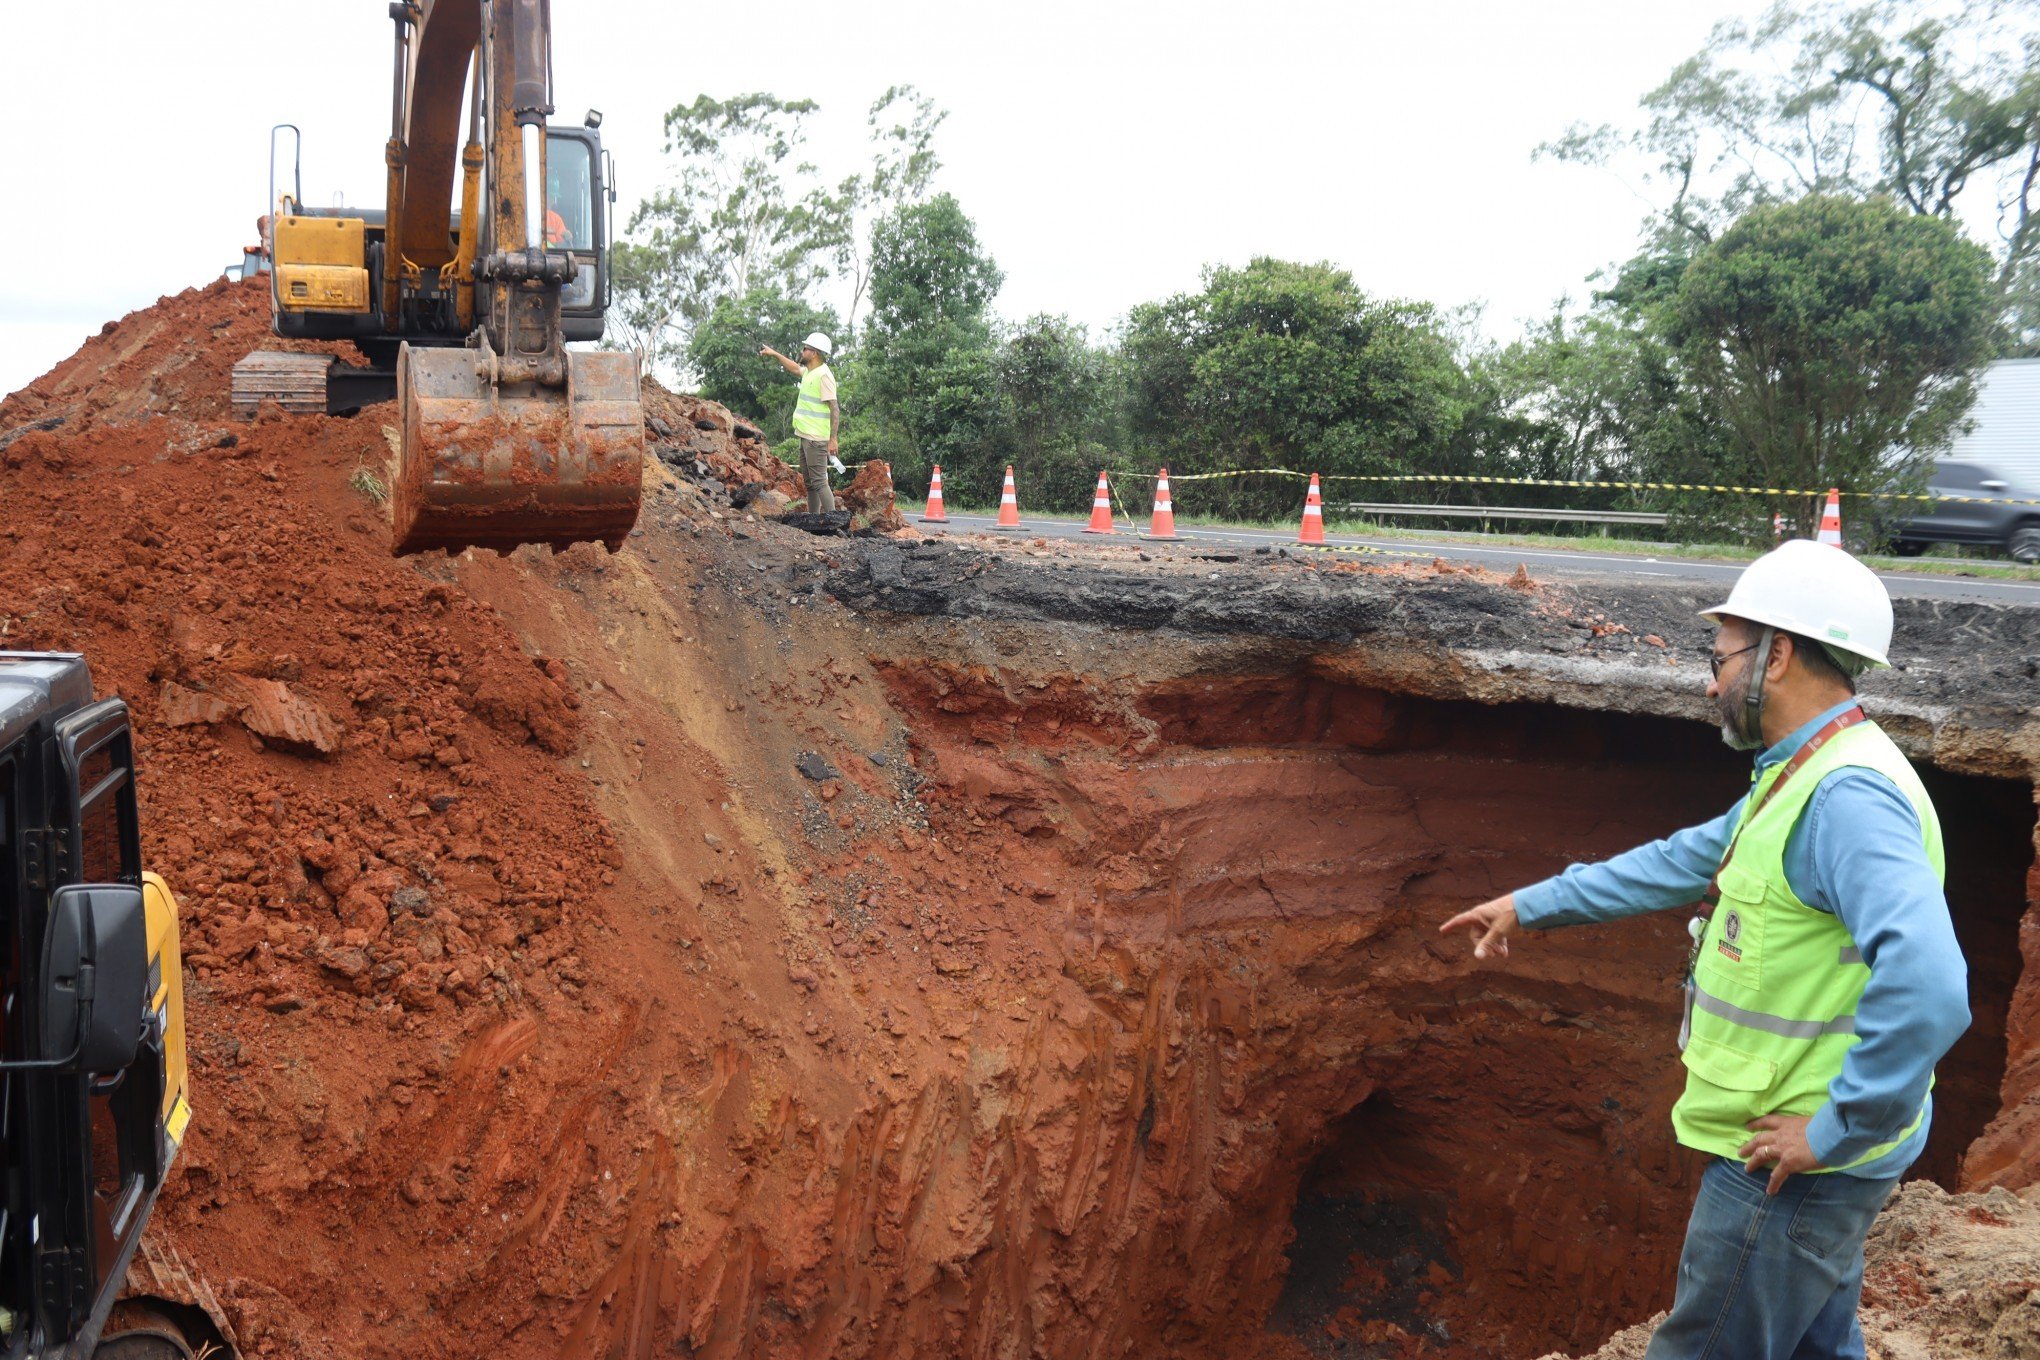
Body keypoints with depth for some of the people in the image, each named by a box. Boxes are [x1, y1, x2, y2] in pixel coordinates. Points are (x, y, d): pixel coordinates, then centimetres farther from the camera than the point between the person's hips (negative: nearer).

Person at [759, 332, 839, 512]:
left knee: (819, 481, -14)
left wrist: (833, 439, -24)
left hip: (817, 439, -10)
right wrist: (774, 354, 40)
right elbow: (794, 368, 37)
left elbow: (835, 409, -20)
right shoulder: (809, 372, 13)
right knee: (809, 482, 15)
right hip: (806, 437, 10)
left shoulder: (824, 375, -15)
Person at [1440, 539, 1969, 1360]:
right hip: (1793, 1152, 10)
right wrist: (1532, 904, 23)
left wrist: (1837, 1130, -27)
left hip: (1791, 1162, -10)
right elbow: (1684, 861, 20)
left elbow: (1924, 984, -37)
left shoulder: (1848, 797, -26)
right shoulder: (1808, 779, 9)